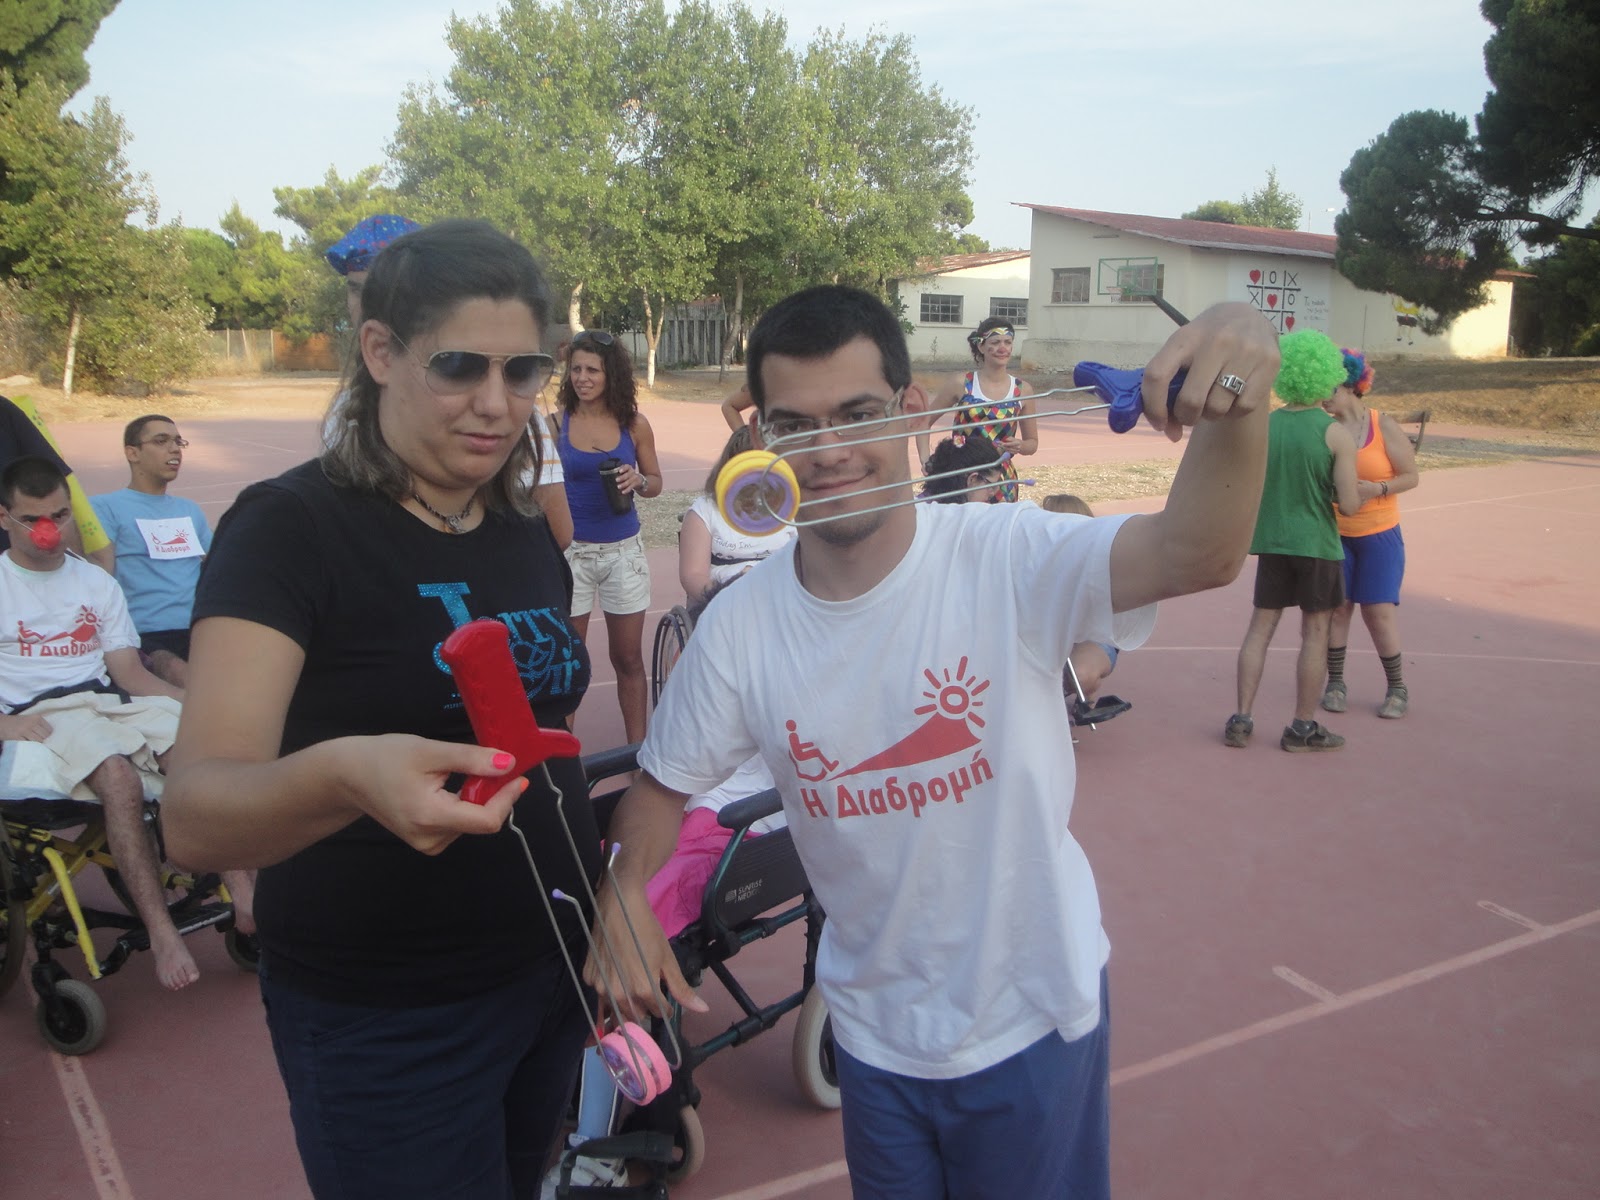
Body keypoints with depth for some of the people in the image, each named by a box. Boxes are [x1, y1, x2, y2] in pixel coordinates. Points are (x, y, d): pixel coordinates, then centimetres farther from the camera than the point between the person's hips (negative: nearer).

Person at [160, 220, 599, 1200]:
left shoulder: (529, 535, 3)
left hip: (554, 974, 7)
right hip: (385, 1026, -6)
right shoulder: (292, 527, -16)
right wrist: (341, 777, -48)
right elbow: (194, 818, -27)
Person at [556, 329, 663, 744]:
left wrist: (638, 480, -12)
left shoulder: (634, 425, 0)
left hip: (623, 550, 1)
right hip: (571, 551, -1)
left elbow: (656, 482, 9)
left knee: (629, 658, 9)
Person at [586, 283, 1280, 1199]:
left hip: (1034, 1014, -3)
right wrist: (624, 893, -16)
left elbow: (1198, 554, -39)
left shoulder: (1004, 558, -23)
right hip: (875, 1028, 3)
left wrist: (1237, 405, -56)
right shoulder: (739, 627, -13)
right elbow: (665, 785, 0)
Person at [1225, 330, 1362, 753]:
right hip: (1317, 544, -4)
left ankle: (1241, 719, 10)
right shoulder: (1336, 434, -13)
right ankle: (1302, 727, 15)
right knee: (1315, 634, 7)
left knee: (1260, 627, 10)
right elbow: (1349, 504, -15)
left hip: (1271, 542, 4)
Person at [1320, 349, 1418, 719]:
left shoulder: (1384, 426, -7)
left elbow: (1411, 476, -5)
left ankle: (1397, 687, 14)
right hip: (1335, 535, 2)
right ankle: (1335, 682, 16)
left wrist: (1376, 489, -21)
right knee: (1336, 606, 2)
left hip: (1379, 536, -2)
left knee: (1379, 611, -2)